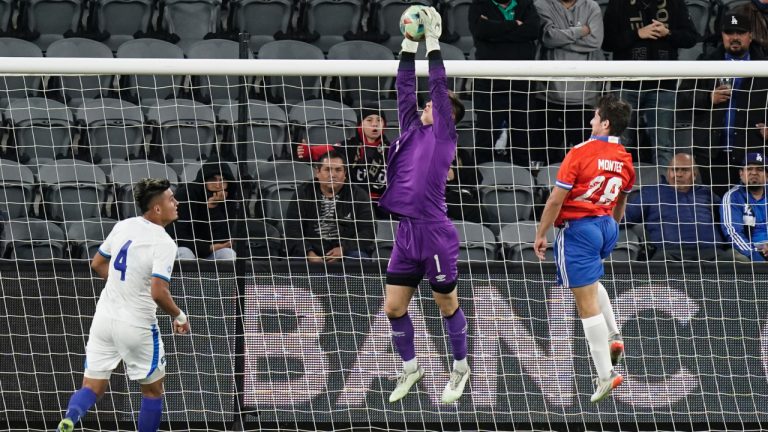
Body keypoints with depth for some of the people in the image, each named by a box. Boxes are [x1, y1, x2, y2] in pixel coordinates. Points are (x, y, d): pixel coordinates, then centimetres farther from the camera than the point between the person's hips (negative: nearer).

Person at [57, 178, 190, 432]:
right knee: (153, 390, 16)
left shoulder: (123, 226, 2)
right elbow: (158, 293, -26)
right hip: (137, 326, -5)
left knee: (93, 388, 7)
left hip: (104, 318, 5)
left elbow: (97, 265, 15)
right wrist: (179, 316, -7)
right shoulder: (163, 243, -18)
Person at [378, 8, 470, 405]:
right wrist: (410, 45, 1)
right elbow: (405, 88, 9)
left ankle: (460, 368, 23)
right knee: (393, 307, 7)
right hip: (406, 233, 6)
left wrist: (433, 43, -11)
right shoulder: (412, 130, 12)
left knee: (446, 304, 7)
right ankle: (410, 368, 24)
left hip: (435, 234, -6)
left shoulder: (444, 136, -3)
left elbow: (439, 89, -10)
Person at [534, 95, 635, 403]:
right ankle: (613, 336, 21)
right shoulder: (624, 159, 4)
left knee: (587, 303, -4)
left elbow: (556, 199, -13)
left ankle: (605, 374, -6)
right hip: (607, 227, 7)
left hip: (579, 229, -7)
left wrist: (540, 235, -4)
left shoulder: (581, 153, -15)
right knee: (591, 281, 35)